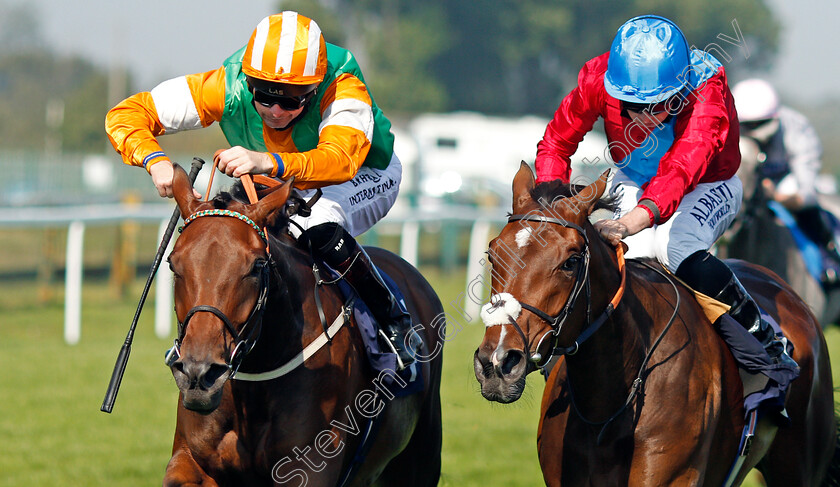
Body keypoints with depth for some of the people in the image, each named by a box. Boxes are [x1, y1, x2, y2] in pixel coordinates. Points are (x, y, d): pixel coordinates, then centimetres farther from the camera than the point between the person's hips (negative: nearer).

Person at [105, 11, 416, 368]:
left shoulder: (342, 87, -39)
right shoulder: (228, 87, -29)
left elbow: (340, 159, -58)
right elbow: (125, 115, -27)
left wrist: (268, 162, -74)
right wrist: (156, 161, -48)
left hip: (365, 178, -5)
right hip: (282, 191, 5)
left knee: (318, 228, -36)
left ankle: (392, 319, -18)